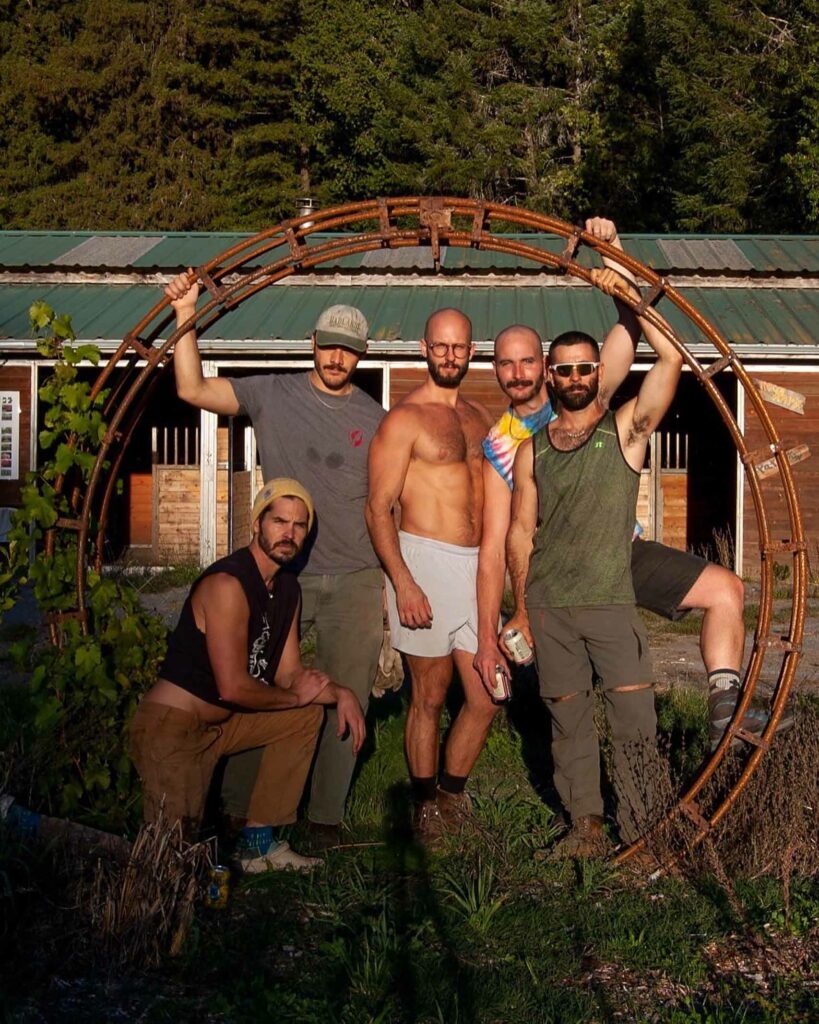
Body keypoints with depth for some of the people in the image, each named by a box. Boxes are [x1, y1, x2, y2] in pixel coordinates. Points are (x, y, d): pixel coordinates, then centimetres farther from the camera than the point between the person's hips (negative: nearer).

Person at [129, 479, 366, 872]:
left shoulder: (287, 587, 9)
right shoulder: (227, 584, -20)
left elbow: (289, 673, 13)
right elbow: (234, 687, -23)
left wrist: (340, 693, -4)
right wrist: (296, 696, -7)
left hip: (219, 721, 9)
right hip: (169, 723, -9)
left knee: (308, 715, 9)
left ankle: (259, 839, 11)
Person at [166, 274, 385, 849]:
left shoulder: (375, 419, 8)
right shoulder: (273, 396, 4)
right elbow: (193, 389, -3)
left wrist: (392, 580, 7)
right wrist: (185, 315, -10)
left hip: (355, 580, 1)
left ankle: (326, 817, 18)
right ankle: (239, 810, 17)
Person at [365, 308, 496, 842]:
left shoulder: (480, 418, 16)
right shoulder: (404, 418, -5)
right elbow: (378, 509, -9)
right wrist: (403, 582, -18)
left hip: (476, 565, 6)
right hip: (426, 561, -6)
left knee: (486, 697, 6)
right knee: (430, 697, 3)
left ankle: (453, 795, 26)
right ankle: (427, 809, 20)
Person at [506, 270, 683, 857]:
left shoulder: (625, 428, 2)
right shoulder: (532, 449, 10)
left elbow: (672, 358, -11)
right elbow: (520, 532, 12)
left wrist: (628, 294, -10)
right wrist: (521, 609, 10)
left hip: (613, 601, -2)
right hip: (549, 605, 3)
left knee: (635, 720, -5)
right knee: (569, 716, 8)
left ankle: (644, 832, 7)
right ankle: (587, 824, 20)